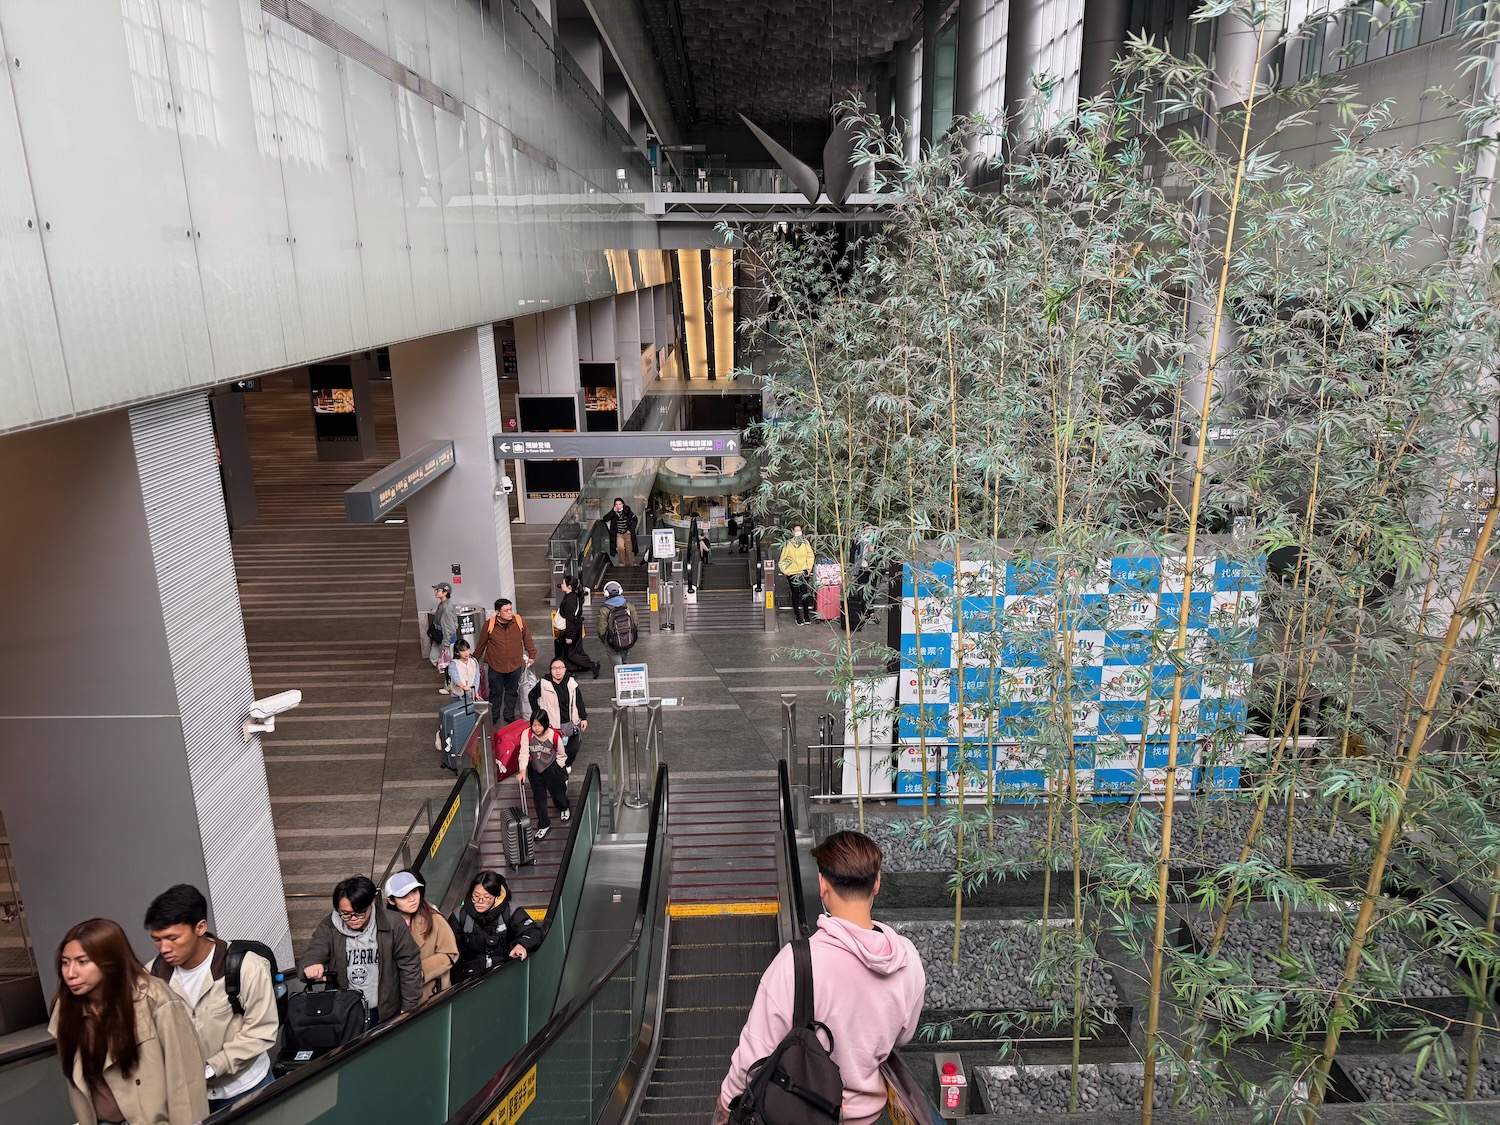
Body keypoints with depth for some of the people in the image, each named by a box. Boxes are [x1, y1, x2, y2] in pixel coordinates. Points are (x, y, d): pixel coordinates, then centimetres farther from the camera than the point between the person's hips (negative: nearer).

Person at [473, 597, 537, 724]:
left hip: (515, 665, 1)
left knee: (512, 691, 15)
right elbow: (481, 644, 1)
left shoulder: (520, 621, -13)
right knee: (495, 692, 13)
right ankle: (494, 715, 33)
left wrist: (532, 655, 6)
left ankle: (509, 715, 33)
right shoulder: (489, 625, -14)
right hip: (495, 666, -1)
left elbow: (527, 639, 2)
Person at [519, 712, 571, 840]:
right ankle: (544, 825, 23)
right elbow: (524, 753, -23)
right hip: (534, 770, 1)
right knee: (539, 797, 8)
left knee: (557, 792, 18)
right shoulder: (527, 735, -21)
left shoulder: (554, 736, -23)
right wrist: (523, 771, -35)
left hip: (551, 768, -1)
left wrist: (558, 771, -3)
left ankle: (564, 809, 51)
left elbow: (561, 755, -8)